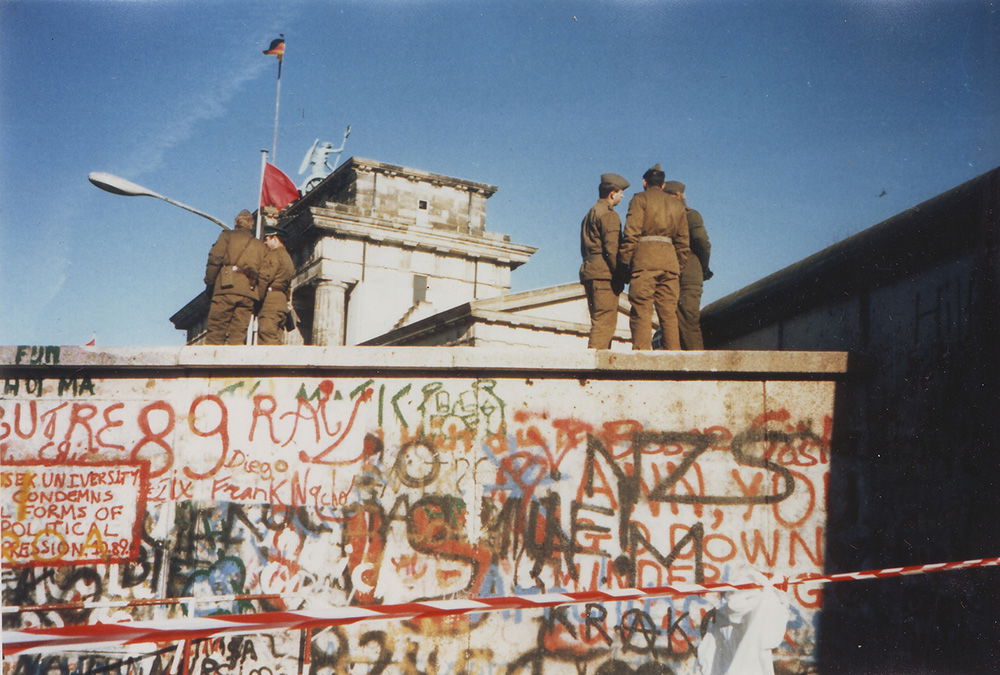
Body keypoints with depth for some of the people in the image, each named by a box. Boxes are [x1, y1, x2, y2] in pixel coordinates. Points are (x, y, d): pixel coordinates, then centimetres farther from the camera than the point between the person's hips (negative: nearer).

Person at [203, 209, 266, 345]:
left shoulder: (228, 235, 12)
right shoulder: (259, 245, 22)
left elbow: (215, 259, 0)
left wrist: (209, 282, 4)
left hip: (227, 287, -3)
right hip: (249, 292, 3)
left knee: (216, 331, -5)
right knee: (239, 334, 1)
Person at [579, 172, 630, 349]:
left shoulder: (590, 214, 24)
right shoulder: (608, 214, -6)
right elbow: (612, 247, -16)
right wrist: (621, 274, -14)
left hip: (589, 271, 10)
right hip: (604, 274, -10)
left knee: (600, 322, 11)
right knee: (605, 322, -13)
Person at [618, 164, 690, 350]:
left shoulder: (640, 199, 5)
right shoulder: (677, 204, 21)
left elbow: (631, 233, -6)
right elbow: (683, 241, 17)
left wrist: (624, 262, -5)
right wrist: (679, 266, 20)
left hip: (645, 258, -5)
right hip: (670, 259, 5)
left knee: (641, 311, -8)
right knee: (669, 312, 5)